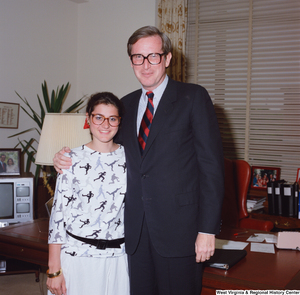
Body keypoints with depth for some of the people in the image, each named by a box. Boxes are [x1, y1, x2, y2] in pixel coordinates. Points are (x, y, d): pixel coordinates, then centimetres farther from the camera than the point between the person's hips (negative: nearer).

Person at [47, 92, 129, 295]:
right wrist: (54, 269, -6)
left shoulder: (128, 157, 2)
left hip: (116, 257, 3)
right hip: (77, 256, -2)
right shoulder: (73, 160, -6)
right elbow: (58, 214, -5)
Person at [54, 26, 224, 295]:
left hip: (178, 230, -4)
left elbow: (211, 164, -8)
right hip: (136, 231, 5)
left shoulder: (194, 97, -3)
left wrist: (207, 229, -13)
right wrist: (68, 159, 1)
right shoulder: (126, 104, 12)